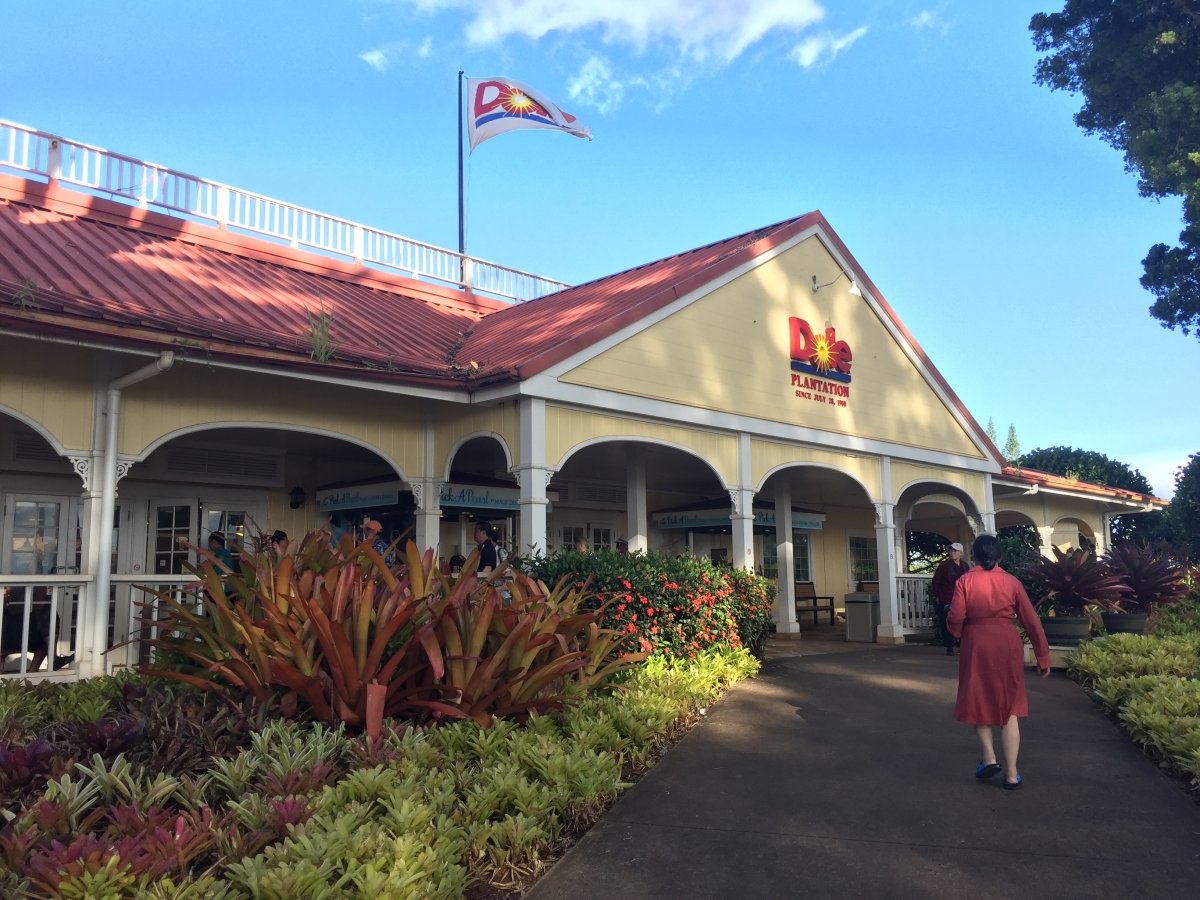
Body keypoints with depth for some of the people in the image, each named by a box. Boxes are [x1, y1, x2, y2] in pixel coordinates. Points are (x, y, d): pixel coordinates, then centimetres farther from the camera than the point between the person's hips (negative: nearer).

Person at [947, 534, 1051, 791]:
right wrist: (1043, 657, 9)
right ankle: (1011, 774, 11)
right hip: (1008, 646, 2)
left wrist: (957, 631, 12)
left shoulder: (965, 581, -6)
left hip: (976, 647, -2)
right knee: (1009, 709, 9)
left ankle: (989, 758, 8)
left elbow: (955, 620, -12)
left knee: (978, 702, 18)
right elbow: (1032, 622, 1)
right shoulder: (1012, 582, 0)